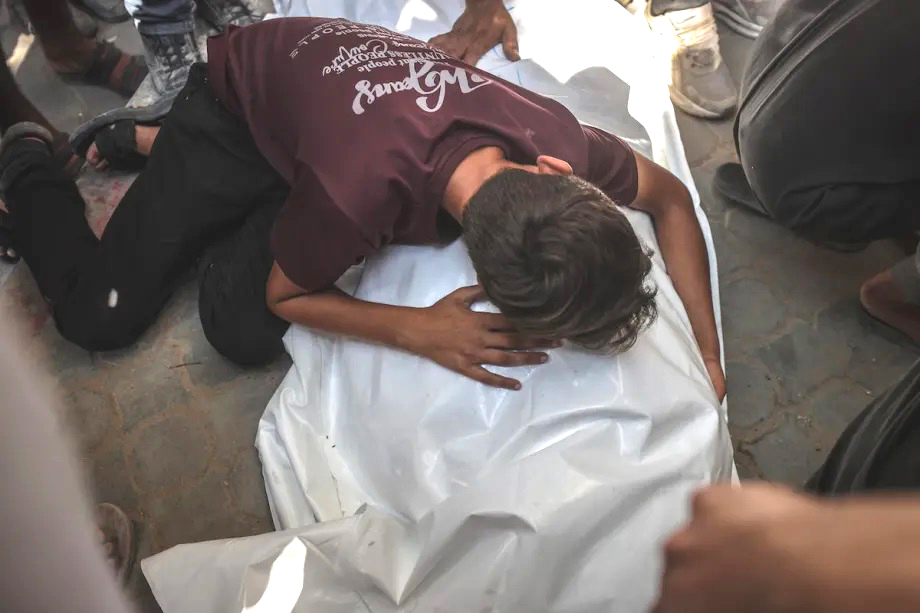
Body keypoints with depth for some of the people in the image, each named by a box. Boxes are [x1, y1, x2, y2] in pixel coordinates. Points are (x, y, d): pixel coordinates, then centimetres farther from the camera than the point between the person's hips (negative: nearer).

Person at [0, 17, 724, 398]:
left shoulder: (560, 143, -33)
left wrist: (709, 354, -16)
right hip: (234, 102, -4)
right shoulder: (360, 191, -44)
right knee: (100, 315, -4)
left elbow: (671, 198, -11)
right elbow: (286, 294, -22)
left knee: (246, 334, -5)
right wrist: (420, 330, -33)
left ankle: (145, 142, 20)